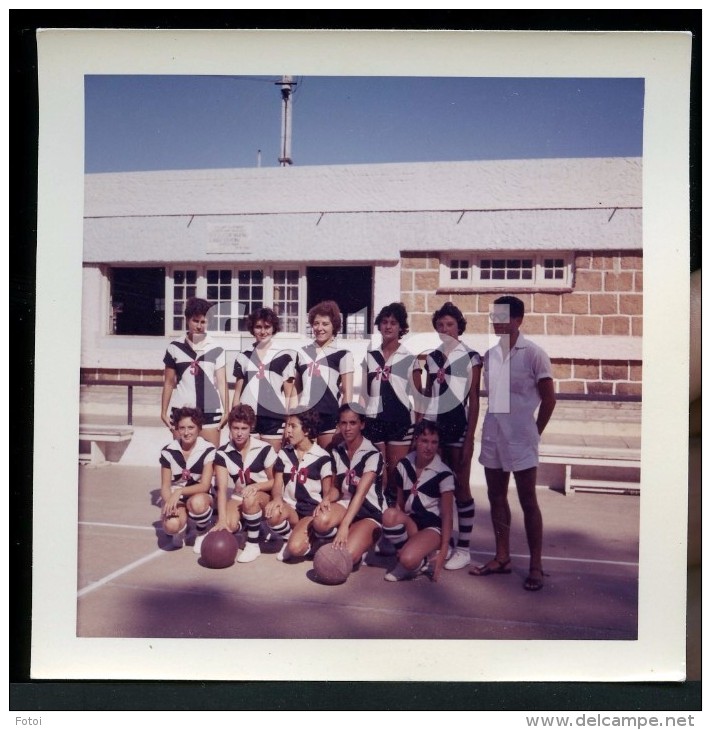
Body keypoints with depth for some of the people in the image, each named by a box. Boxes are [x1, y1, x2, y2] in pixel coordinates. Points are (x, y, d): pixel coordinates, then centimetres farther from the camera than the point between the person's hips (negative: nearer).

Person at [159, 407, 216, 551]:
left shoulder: (208, 450, -12)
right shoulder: (168, 451, -5)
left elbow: (205, 485, -17)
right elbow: (165, 486, -5)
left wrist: (179, 492, -32)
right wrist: (169, 503, -27)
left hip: (200, 497, -1)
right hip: (175, 498, 1)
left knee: (197, 503, -39)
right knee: (171, 525, -32)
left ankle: (201, 533, -4)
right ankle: (180, 531, 10)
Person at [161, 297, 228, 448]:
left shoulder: (216, 349, 2)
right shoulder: (175, 348, 5)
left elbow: (222, 382, 2)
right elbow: (168, 383, 10)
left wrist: (226, 411, -5)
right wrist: (164, 411, 5)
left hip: (210, 412, -1)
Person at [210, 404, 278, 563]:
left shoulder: (264, 449, -15)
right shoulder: (223, 453, -9)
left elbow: (275, 481, -7)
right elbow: (222, 488, -17)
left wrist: (256, 486, -28)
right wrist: (222, 519, -31)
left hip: (264, 496, -2)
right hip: (239, 497, 2)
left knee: (250, 499, -38)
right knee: (229, 525, -28)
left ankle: (253, 545, -16)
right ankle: (246, 523, 9)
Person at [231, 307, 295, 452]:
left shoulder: (284, 356, 5)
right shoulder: (243, 357, 11)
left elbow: (288, 393, 6)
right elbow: (237, 391, 13)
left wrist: (290, 421, 1)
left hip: (274, 417, -2)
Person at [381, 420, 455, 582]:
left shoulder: (443, 473, -11)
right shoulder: (403, 465, 2)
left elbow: (447, 514, -12)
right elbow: (400, 503, 9)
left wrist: (443, 551, -16)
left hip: (434, 524, -5)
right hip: (410, 521, 5)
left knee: (408, 560, -34)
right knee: (390, 514, -31)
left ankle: (420, 561, 1)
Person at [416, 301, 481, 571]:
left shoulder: (470, 357, 0)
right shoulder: (432, 357, 12)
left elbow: (474, 399, -3)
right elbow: (427, 395, 14)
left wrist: (470, 439, -8)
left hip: (457, 427, -4)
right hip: (432, 427, 4)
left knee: (460, 488, 1)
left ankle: (463, 549, 9)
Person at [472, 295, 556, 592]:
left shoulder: (533, 354, -8)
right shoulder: (489, 354, 6)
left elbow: (548, 399, -3)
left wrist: (535, 432, 1)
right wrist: (491, 424, 6)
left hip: (520, 438, -5)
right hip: (492, 435, 6)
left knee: (528, 502, 2)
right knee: (496, 496, 12)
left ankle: (536, 566, 13)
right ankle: (502, 557, 25)